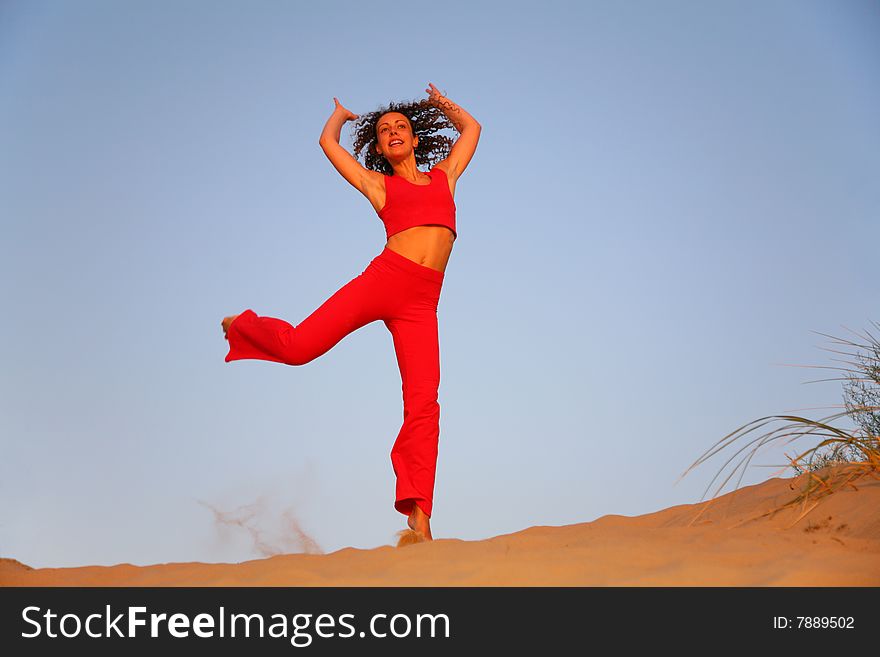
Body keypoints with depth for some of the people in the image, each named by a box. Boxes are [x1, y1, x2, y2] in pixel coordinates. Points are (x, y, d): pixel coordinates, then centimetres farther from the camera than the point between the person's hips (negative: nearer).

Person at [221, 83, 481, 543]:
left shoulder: (444, 175, 26)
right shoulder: (378, 184, 19)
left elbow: (471, 128, 38)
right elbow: (328, 141, 23)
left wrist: (439, 103, 50)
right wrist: (341, 114, 43)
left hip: (421, 303, 1)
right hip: (383, 277, -1)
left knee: (423, 404, -13)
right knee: (299, 346, -9)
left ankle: (419, 520, -18)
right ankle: (244, 326, 29)